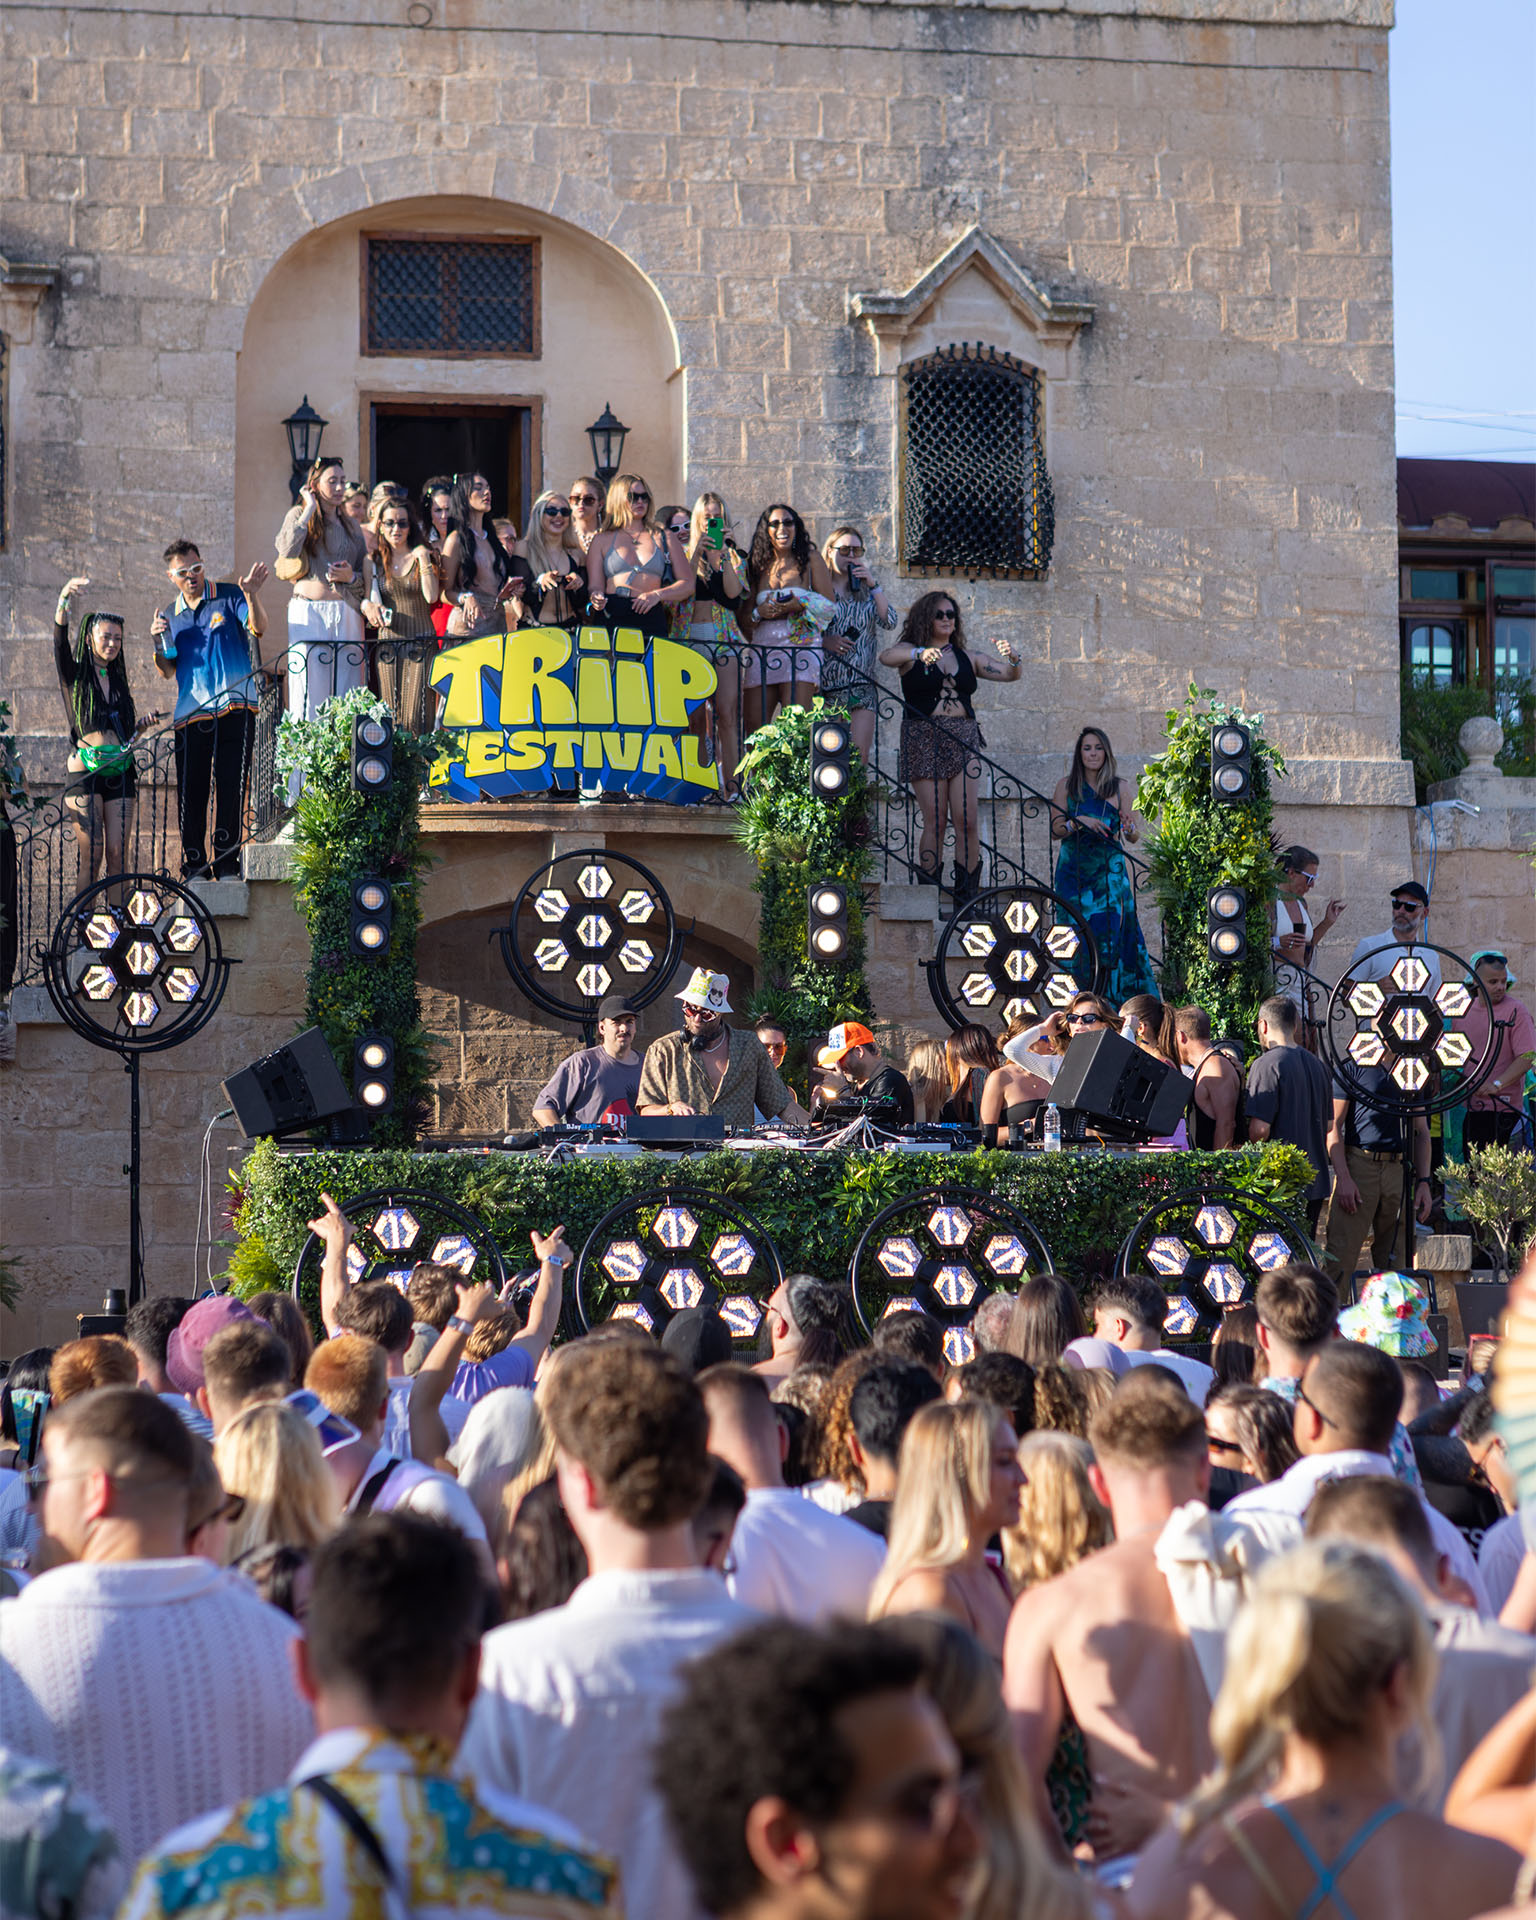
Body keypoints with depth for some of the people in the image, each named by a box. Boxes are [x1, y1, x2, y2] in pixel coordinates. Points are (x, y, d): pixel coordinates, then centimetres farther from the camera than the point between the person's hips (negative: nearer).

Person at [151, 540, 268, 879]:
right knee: (190, 790, -1)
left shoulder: (229, 597, 5)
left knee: (231, 785, -6)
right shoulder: (170, 616, 16)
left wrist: (250, 595, -30)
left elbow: (258, 628, -12)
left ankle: (227, 863, -2)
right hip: (191, 711, 3)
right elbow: (168, 672, 17)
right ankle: (195, 866, 5)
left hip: (235, 707, -3)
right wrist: (158, 645, -3)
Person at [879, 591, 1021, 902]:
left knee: (966, 820, -7)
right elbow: (886, 657, -16)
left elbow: (1010, 674, 14)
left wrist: (1013, 659, -10)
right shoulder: (911, 653, 6)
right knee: (935, 821, -7)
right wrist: (918, 654, -34)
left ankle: (967, 898, -4)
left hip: (963, 739, 3)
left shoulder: (967, 657, 17)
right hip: (925, 738, -3)